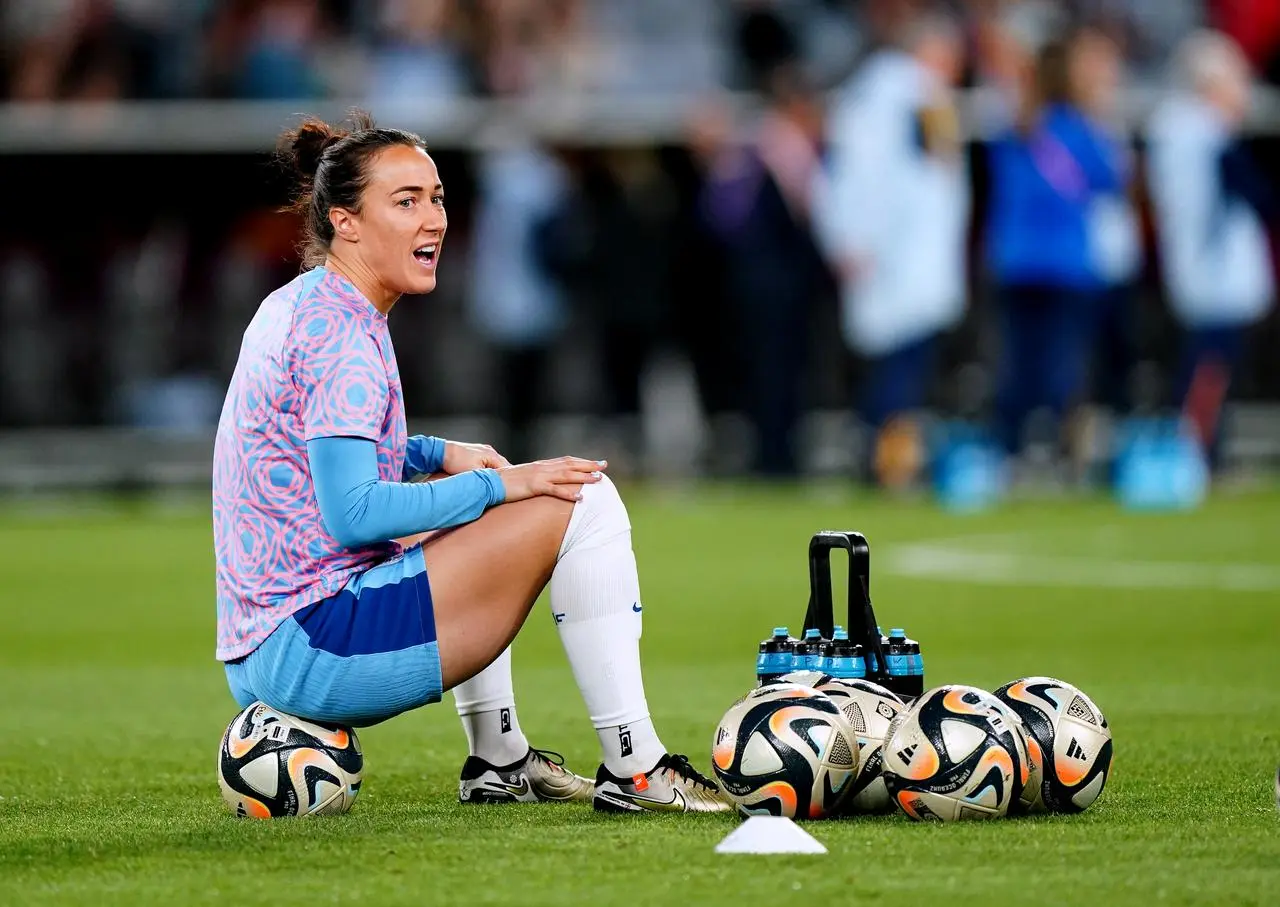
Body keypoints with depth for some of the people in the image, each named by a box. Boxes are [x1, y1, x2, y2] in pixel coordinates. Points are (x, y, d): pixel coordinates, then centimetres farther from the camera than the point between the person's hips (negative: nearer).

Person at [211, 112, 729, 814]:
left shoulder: (297, 306, 14)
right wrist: (498, 485, -15)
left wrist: (439, 454, 15)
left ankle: (498, 759, 29)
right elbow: (353, 514, -23)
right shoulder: (342, 333, -15)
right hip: (313, 650, -10)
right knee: (581, 502, -12)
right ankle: (633, 769, -10)